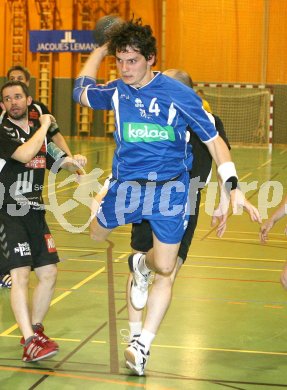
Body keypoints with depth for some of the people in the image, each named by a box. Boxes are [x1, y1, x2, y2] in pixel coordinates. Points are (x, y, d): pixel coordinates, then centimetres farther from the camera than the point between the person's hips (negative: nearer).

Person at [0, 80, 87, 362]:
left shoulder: (39, 132, 14)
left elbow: (63, 164, 22)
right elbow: (24, 154, -27)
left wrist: (75, 161, -1)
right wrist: (44, 125, -14)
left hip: (34, 212, 7)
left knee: (49, 273, 6)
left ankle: (34, 328, 25)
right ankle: (29, 344, -19)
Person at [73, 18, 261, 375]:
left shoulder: (178, 94, -13)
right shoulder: (116, 91, -1)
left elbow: (213, 140, -8)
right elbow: (81, 91, 21)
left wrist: (233, 188, -16)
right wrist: (102, 49, 22)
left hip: (169, 185, -3)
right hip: (126, 183, 4)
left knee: (164, 268, -4)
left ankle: (142, 265, 35)